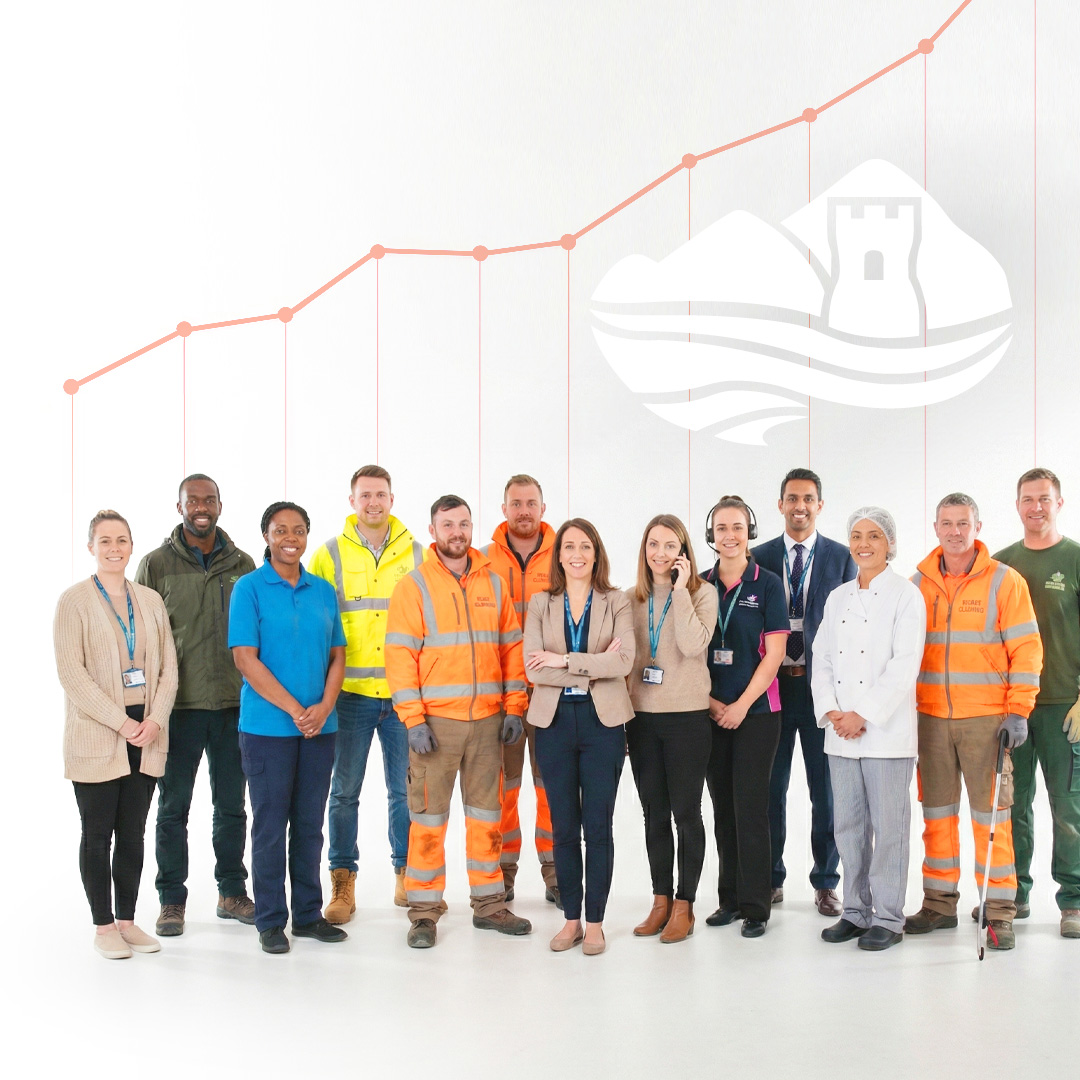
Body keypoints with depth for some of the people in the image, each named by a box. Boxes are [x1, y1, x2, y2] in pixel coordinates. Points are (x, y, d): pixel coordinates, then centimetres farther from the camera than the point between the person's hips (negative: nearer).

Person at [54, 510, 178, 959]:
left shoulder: (151, 600, 10)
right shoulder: (74, 601, -3)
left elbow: (168, 666, 8)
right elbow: (71, 672, -10)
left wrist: (155, 719, -7)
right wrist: (121, 722, -15)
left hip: (146, 733, 4)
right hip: (96, 735, -4)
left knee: (133, 833, 9)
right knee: (98, 834, 4)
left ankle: (127, 920, 19)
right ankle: (104, 926, 13)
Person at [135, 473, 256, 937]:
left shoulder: (242, 564, 7)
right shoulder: (156, 564, 0)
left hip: (234, 703, 2)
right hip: (178, 705, -2)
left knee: (232, 805, 11)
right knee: (174, 806, 6)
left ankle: (232, 891, 23)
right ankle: (172, 899, 17)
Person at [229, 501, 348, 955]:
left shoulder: (324, 590, 10)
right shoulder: (249, 588, -4)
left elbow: (337, 656, 10)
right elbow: (246, 659, -10)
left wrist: (323, 708, -7)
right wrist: (295, 711, -14)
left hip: (319, 727, 4)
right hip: (268, 726, -4)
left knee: (310, 824, 11)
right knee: (270, 826, 3)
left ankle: (308, 914, 22)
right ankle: (270, 921, 14)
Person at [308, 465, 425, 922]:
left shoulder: (415, 554, 6)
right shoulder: (329, 555, 3)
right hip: (350, 692, -1)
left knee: (405, 789, 8)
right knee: (345, 790, 4)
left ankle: (407, 875, 23)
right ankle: (343, 884, 15)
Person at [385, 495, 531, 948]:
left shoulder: (492, 583, 9)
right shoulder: (414, 586, -2)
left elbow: (512, 647, 11)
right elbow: (400, 656, -7)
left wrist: (514, 708, 4)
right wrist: (413, 720, -13)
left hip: (487, 719, 4)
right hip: (435, 720, -4)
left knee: (486, 812, 11)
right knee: (428, 815, 1)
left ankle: (488, 903, 23)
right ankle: (423, 912, 11)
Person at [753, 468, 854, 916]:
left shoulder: (841, 557, 2)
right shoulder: (760, 558, 5)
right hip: (772, 685, 1)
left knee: (826, 790, 7)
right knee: (770, 788, 9)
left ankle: (825, 882, 19)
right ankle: (771, 878, 21)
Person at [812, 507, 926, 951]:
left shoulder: (905, 596, -3)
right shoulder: (837, 597, 15)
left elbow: (904, 665, -11)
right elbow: (822, 659, 11)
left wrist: (863, 715, -15)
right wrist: (831, 712, -4)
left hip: (886, 731, -5)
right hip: (840, 732, 5)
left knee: (888, 826, 0)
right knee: (848, 825, 9)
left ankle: (888, 919, 9)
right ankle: (856, 912, 20)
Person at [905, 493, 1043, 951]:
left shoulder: (1004, 581, -2)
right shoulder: (918, 583, 8)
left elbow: (1026, 650, -4)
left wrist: (1017, 711, -10)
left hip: (986, 718, -3)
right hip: (930, 718, 3)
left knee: (991, 814, -1)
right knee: (937, 812, 9)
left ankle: (999, 913, 8)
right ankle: (939, 904, 20)